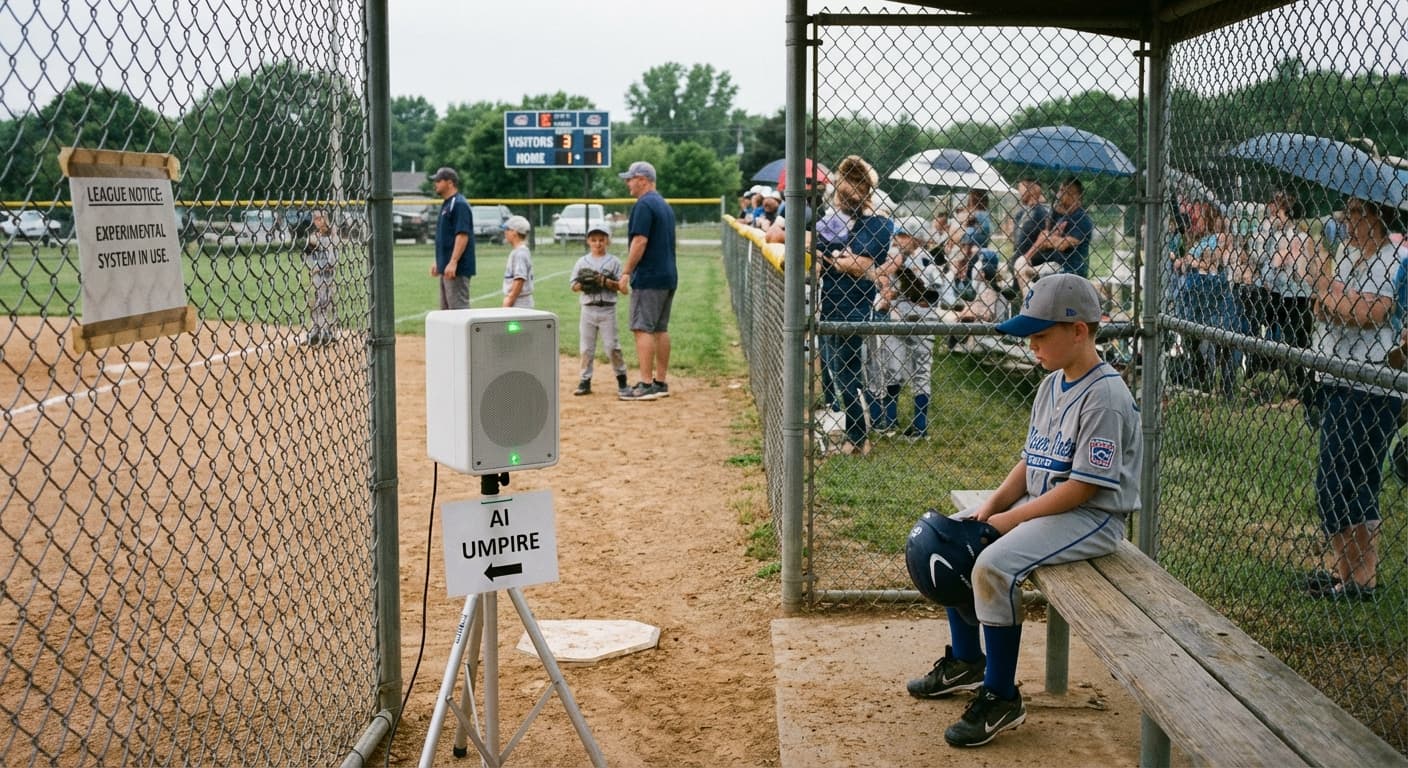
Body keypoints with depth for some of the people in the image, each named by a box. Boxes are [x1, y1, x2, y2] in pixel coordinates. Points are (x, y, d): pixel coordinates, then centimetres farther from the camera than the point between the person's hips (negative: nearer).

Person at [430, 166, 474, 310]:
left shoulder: (459, 204, -13)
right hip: (446, 268, 11)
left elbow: (463, 235, -22)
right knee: (446, 309, 14)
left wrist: (453, 262, -27)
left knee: (459, 308, -11)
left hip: (457, 269, -11)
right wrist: (438, 262, 23)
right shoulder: (446, 204, 18)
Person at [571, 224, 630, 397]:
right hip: (588, 309, 3)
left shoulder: (614, 262, 1)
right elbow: (574, 287, 6)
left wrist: (607, 282, -17)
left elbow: (623, 288, -3)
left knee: (612, 346, -4)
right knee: (586, 347, 5)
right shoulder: (582, 262, 8)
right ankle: (585, 381, 13)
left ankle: (622, 380, 6)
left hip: (607, 309, -2)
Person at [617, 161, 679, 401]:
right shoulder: (665, 205, 18)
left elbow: (640, 241, -19)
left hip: (649, 278, -10)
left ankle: (646, 385, -13)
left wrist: (626, 272, -15)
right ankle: (660, 383, 14)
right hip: (669, 276, 10)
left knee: (643, 329, -9)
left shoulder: (644, 205, -12)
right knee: (660, 329, 11)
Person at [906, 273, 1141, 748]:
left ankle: (1002, 697, -13)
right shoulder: (1051, 384, 9)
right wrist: (992, 505, -3)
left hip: (1093, 517, -10)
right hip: (1038, 502, 10)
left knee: (994, 565, -28)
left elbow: (1082, 486, -23)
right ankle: (966, 661, 22)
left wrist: (1012, 518, -20)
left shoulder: (1105, 396, -21)